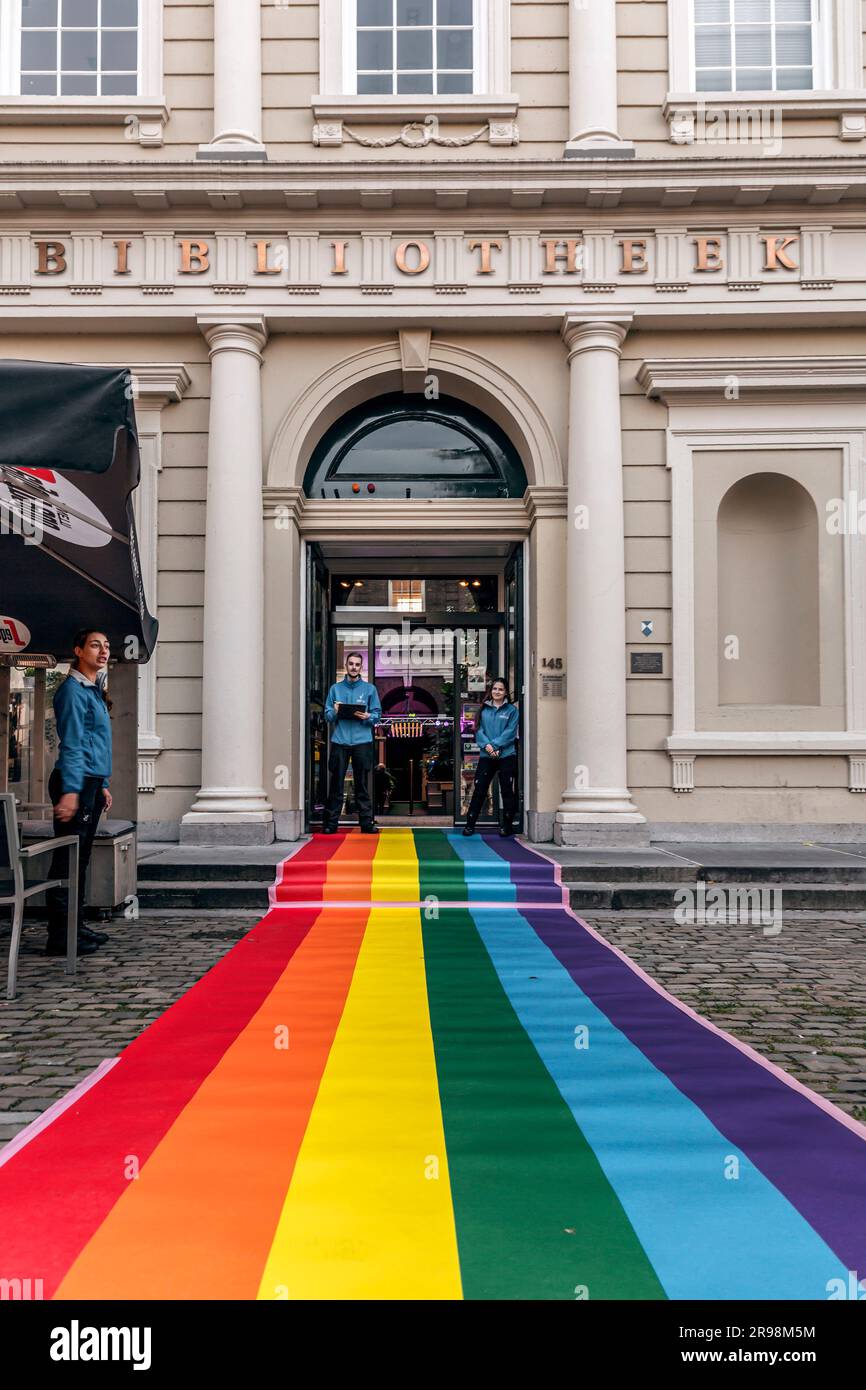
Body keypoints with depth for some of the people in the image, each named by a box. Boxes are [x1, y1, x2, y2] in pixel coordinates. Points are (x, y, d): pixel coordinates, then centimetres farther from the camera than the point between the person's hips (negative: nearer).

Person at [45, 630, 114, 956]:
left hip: (91, 785, 10)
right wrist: (71, 791, -22)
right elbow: (71, 744, -18)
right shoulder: (73, 690, -11)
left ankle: (76, 926, 21)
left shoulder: (94, 691, 18)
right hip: (75, 783, -10)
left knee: (80, 859, 14)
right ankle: (60, 937, -5)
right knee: (67, 861, -7)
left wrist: (103, 785, 22)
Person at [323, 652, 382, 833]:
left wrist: (367, 716, -15)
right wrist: (334, 712, -13)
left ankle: (367, 822, 5)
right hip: (340, 741, 1)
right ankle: (331, 823, 4)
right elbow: (327, 715, 8)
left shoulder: (370, 689, 10)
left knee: (362, 785, 2)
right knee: (336, 784, 0)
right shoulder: (335, 689, 12)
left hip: (362, 741, 0)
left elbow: (377, 715, 6)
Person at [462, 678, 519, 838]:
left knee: (507, 791, 4)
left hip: (506, 755, -2)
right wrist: (486, 745, -14)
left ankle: (507, 825, 13)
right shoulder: (484, 709, 10)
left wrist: (494, 744, -16)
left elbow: (510, 732, -7)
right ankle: (470, 823, 8)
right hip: (486, 755, 2)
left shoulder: (511, 710, 2)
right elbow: (479, 730, 3)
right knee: (479, 790, 3)